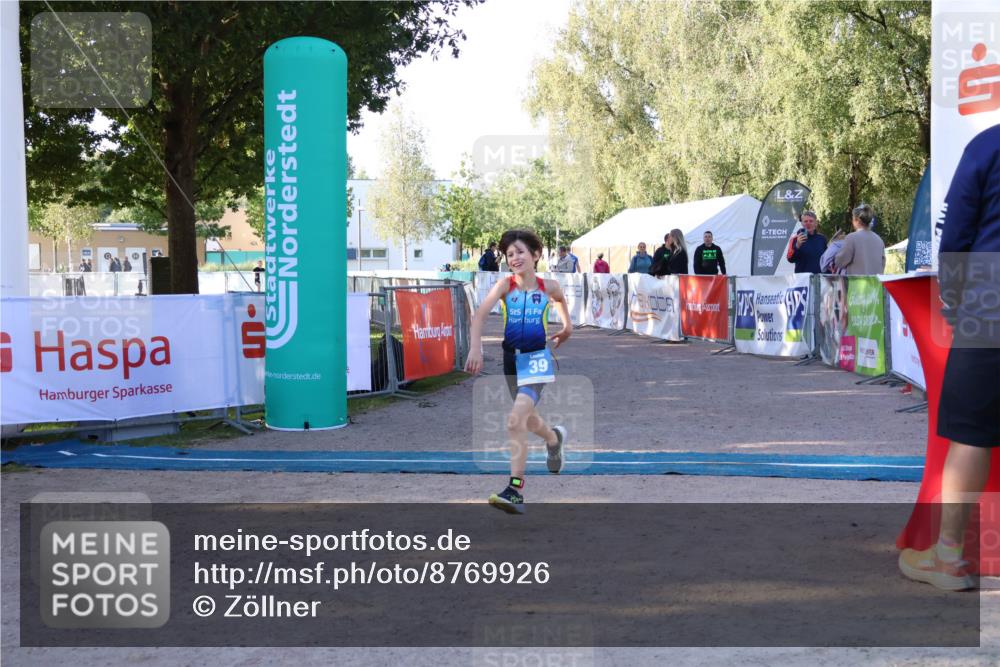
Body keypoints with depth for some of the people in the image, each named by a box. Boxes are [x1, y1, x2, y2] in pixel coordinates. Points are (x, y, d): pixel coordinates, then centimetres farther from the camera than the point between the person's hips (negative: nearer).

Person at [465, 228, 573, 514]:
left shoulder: (549, 287, -4)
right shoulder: (505, 285, -6)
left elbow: (560, 299, 22)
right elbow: (480, 315, -19)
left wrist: (566, 325, 27)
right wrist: (475, 349, -32)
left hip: (536, 358, -3)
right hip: (511, 358, 3)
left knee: (516, 421, -22)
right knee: (528, 419, 22)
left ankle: (515, 490, -19)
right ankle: (555, 439, 57)